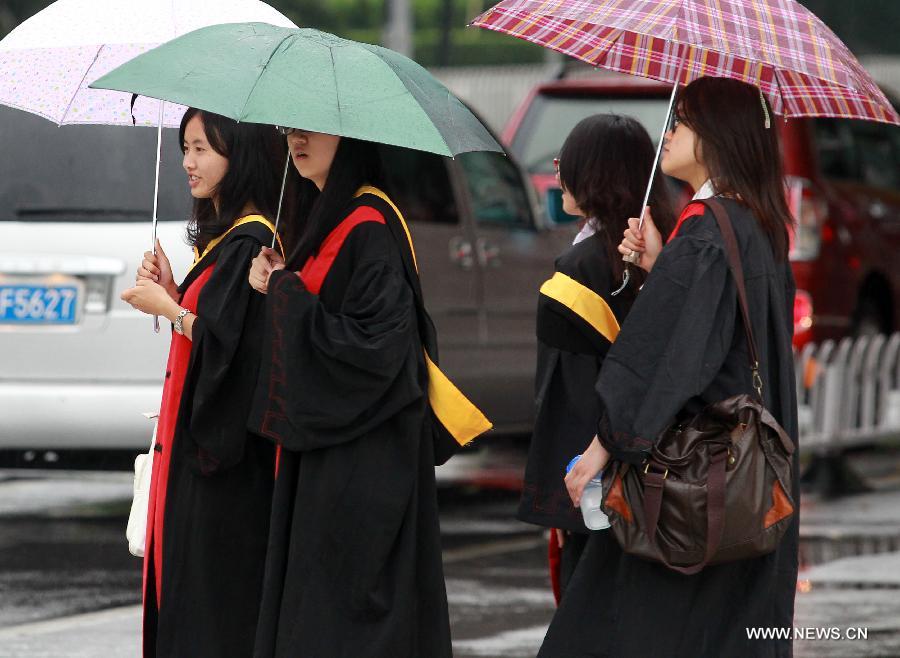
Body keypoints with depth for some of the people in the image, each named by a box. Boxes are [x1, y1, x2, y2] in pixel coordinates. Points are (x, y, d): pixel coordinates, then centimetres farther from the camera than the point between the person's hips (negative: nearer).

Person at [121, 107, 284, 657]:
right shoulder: (223, 236, 16)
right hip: (195, 443, 10)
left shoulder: (250, 243, -15)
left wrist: (169, 309, -12)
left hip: (227, 453, -10)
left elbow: (232, 344, -22)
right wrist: (171, 292, 4)